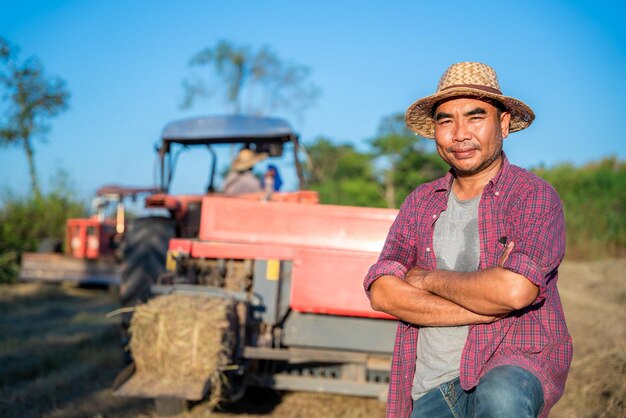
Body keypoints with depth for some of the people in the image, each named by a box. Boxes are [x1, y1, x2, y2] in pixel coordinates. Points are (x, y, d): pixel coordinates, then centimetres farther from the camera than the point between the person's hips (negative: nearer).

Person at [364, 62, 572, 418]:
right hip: (429, 387, 5)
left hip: (515, 365, -5)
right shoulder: (420, 204, 10)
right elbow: (382, 292, -4)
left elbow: (516, 291, -22)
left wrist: (429, 279, -6)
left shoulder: (534, 196, -5)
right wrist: (486, 309, -14)